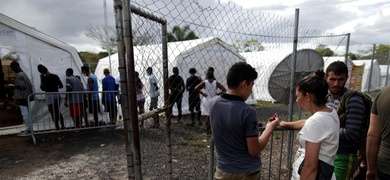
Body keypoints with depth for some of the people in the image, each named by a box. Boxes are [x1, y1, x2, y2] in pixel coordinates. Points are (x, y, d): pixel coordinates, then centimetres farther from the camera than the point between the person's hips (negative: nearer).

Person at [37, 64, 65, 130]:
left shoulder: (44, 78, -9)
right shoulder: (55, 76, 7)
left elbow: (42, 88, -6)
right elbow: (61, 85, 10)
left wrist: (41, 79, 0)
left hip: (50, 95, -6)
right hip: (57, 94, 6)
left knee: (53, 113, 1)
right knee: (58, 112, 15)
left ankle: (57, 127, 2)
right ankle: (63, 126, 14)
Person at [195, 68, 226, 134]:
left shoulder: (204, 82, -5)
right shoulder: (216, 83, -1)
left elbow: (196, 88, -18)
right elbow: (224, 90, -8)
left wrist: (202, 93, -8)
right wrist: (217, 94, 0)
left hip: (206, 101, -1)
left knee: (207, 116, 8)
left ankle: (207, 131, 12)